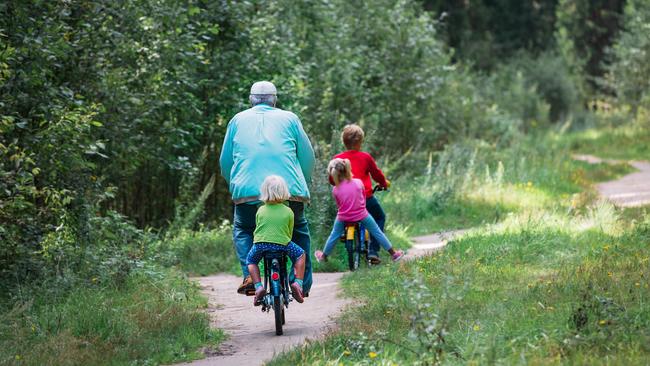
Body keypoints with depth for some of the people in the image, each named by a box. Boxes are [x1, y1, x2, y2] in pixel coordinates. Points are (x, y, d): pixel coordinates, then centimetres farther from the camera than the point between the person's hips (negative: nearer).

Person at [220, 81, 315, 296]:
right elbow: (308, 157, 14)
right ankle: (302, 284, 14)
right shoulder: (289, 118, 16)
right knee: (299, 232, 20)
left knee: (242, 231, 21)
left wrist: (234, 186, 35)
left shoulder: (238, 120, 19)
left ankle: (250, 276, -2)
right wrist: (302, 185, 28)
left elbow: (225, 161, 21)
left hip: (248, 189, 0)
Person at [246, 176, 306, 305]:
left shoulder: (260, 210, 4)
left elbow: (256, 230, 13)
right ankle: (298, 283, 9)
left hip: (260, 244, 1)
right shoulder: (288, 212, 1)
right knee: (300, 254, 25)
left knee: (250, 260, 29)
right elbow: (290, 233, 8)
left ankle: (258, 286, 7)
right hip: (282, 244, -1)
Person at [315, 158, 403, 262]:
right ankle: (393, 254, 17)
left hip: (343, 218, 0)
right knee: (377, 232, 13)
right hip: (361, 215, 0)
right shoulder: (358, 183, -9)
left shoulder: (335, 190, -11)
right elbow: (364, 197, 6)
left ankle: (323, 256, 38)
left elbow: (338, 204, 3)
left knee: (334, 235, 21)